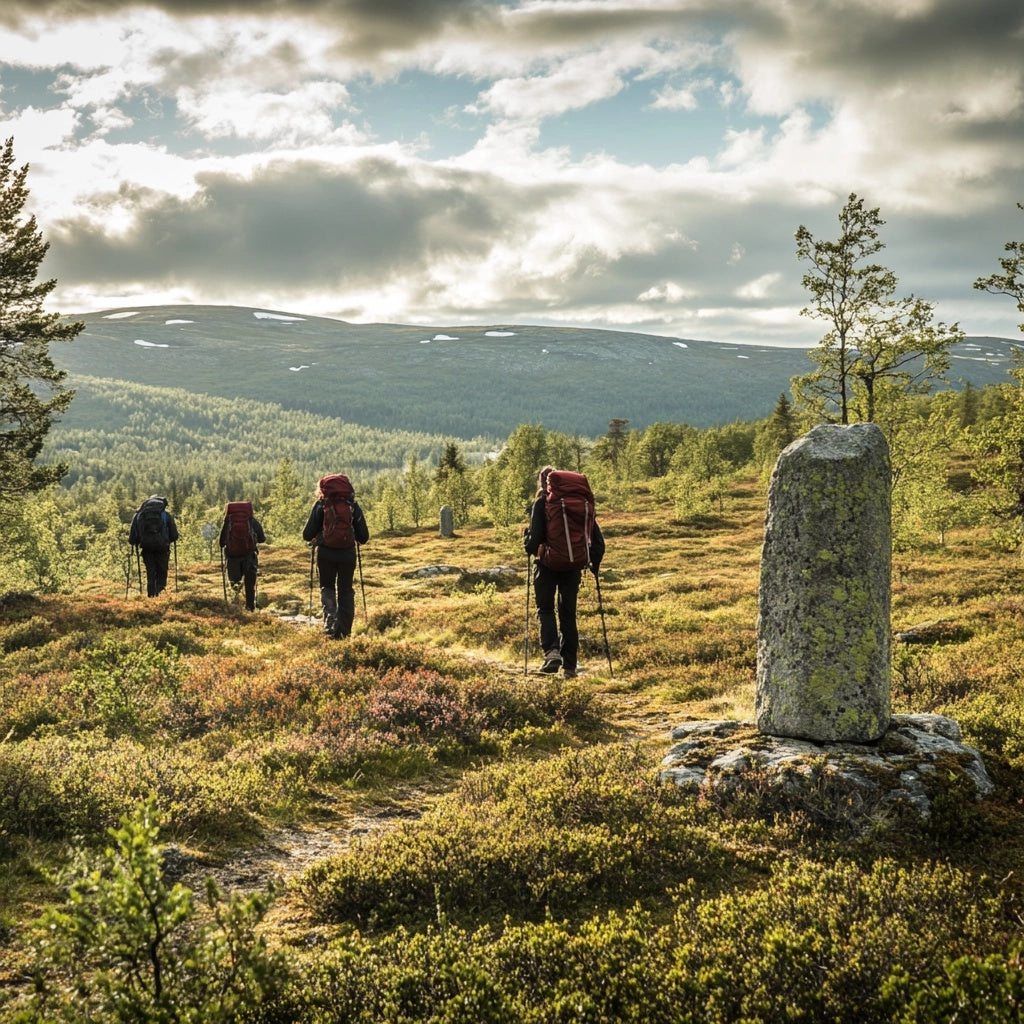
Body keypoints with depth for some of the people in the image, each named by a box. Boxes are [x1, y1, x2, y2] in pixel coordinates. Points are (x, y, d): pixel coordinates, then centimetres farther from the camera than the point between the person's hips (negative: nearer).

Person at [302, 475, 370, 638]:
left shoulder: (320, 505, -3)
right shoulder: (353, 505, 1)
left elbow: (307, 535, -5)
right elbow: (364, 537, 3)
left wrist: (315, 538, 17)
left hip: (326, 553, -1)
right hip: (348, 553, 1)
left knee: (327, 588, 15)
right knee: (346, 591, 13)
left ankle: (330, 623, -8)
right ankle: (344, 632, 13)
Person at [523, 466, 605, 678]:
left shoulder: (540, 504, -7)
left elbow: (535, 537, -15)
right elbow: (595, 535, 1)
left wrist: (529, 546, 6)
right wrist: (594, 561, 9)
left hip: (548, 564, -3)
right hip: (572, 565, 3)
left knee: (545, 609, 11)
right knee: (568, 613, 11)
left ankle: (551, 651, -12)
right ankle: (569, 665, 9)